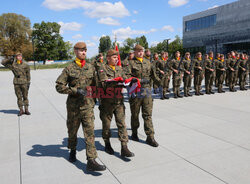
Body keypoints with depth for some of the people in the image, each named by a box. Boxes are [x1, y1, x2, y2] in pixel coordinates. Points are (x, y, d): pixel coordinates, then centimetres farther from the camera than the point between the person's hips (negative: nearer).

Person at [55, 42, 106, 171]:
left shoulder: (91, 67, 6)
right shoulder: (69, 68, -4)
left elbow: (94, 84, 20)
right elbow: (59, 86, -7)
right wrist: (76, 90, -16)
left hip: (87, 104, 2)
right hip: (73, 105, -1)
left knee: (90, 132, -6)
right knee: (72, 130, 15)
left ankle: (91, 161, -5)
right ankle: (72, 151, 42)